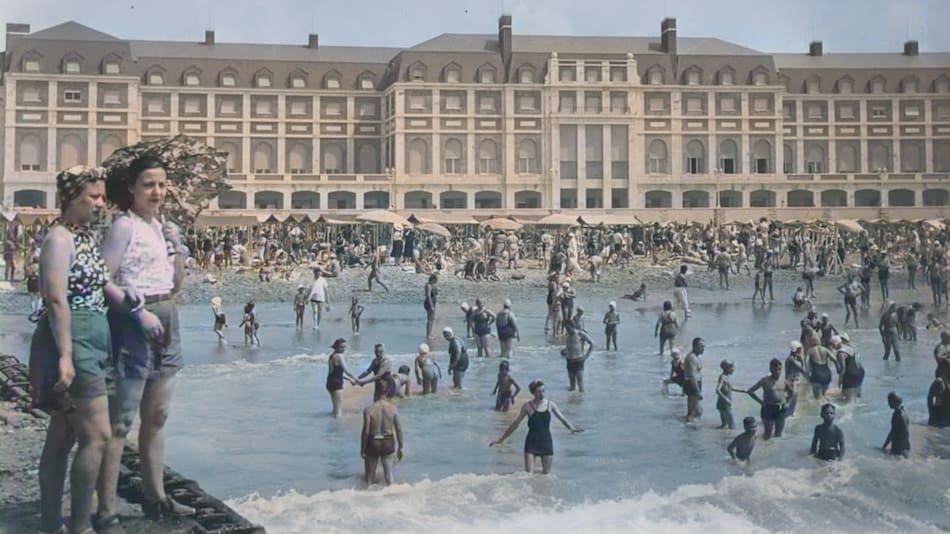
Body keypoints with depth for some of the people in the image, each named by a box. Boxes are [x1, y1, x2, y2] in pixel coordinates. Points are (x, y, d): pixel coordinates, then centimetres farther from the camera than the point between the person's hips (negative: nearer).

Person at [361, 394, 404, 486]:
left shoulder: (368, 410, -12)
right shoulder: (393, 409, -5)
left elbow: (365, 431, -14)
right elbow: (398, 429, -3)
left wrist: (362, 448, -3)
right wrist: (400, 447, 7)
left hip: (373, 444, -2)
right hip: (388, 443, 2)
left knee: (370, 472, 11)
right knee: (388, 472, 14)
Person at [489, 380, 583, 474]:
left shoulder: (550, 404, 1)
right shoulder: (527, 406, -5)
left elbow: (562, 419, 5)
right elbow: (516, 424, 1)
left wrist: (572, 428, -15)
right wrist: (501, 439, 1)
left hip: (546, 442, 2)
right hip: (532, 442, -2)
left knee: (547, 474, 7)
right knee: (529, 474, -10)